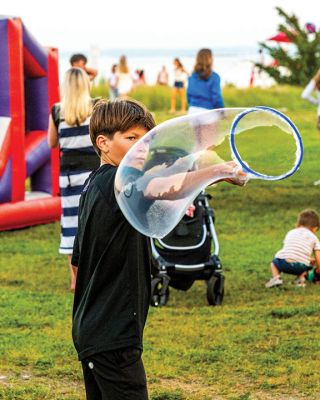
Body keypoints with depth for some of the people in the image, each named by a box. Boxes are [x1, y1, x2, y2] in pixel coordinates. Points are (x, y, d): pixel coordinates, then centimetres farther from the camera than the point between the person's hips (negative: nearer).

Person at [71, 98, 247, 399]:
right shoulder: (117, 181, -15)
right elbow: (157, 188, -38)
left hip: (90, 329, 10)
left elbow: (77, 260, 21)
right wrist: (218, 172, -47)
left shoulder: (93, 186, 14)